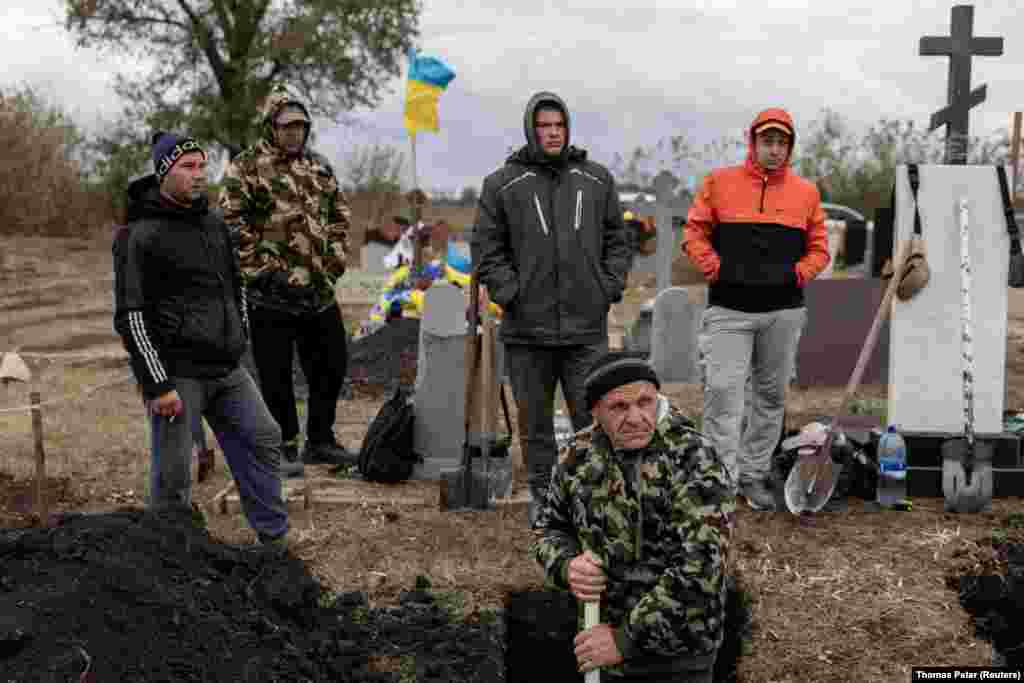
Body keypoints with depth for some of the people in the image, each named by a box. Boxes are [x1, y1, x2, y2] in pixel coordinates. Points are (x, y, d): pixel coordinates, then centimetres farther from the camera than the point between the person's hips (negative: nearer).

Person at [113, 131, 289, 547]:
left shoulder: (214, 226, 13)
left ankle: (274, 538, 19)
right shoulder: (141, 236, -11)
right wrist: (158, 385, -18)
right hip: (175, 373, -7)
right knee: (172, 474, -2)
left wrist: (239, 343, 21)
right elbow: (130, 316, -15)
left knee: (262, 439, 8)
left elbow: (236, 289, 26)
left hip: (226, 371, 8)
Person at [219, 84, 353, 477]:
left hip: (320, 291, 6)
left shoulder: (318, 167, 13)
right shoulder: (246, 168, -7)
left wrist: (336, 258, 10)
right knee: (276, 375, 2)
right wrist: (262, 266, -15)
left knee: (332, 366, 13)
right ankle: (284, 448, 14)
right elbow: (230, 223, -13)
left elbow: (339, 214, 22)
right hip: (272, 294, -6)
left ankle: (320, 440, 28)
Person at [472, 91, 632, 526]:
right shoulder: (502, 184, 2)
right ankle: (542, 495, 22)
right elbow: (486, 248, 2)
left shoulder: (597, 180, 10)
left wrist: (610, 287, 2)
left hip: (587, 327, 1)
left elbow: (618, 240, 14)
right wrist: (510, 293, -8)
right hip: (527, 329, -1)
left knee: (594, 418, 3)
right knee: (536, 421, 10)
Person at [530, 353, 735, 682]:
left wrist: (626, 639, -24)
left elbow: (700, 569, -27)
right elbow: (549, 530, 8)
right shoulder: (579, 454, -4)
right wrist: (569, 567, -14)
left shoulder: (695, 461, -21)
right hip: (605, 628, 5)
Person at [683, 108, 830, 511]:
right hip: (729, 310, -3)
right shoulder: (719, 183, 3)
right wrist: (714, 268, -9)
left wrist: (800, 273, -4)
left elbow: (819, 247, 14)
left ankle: (753, 475, 21)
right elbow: (694, 234, 5)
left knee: (771, 395, 10)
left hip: (784, 310, 3)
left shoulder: (806, 192, 10)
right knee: (723, 391, -11)